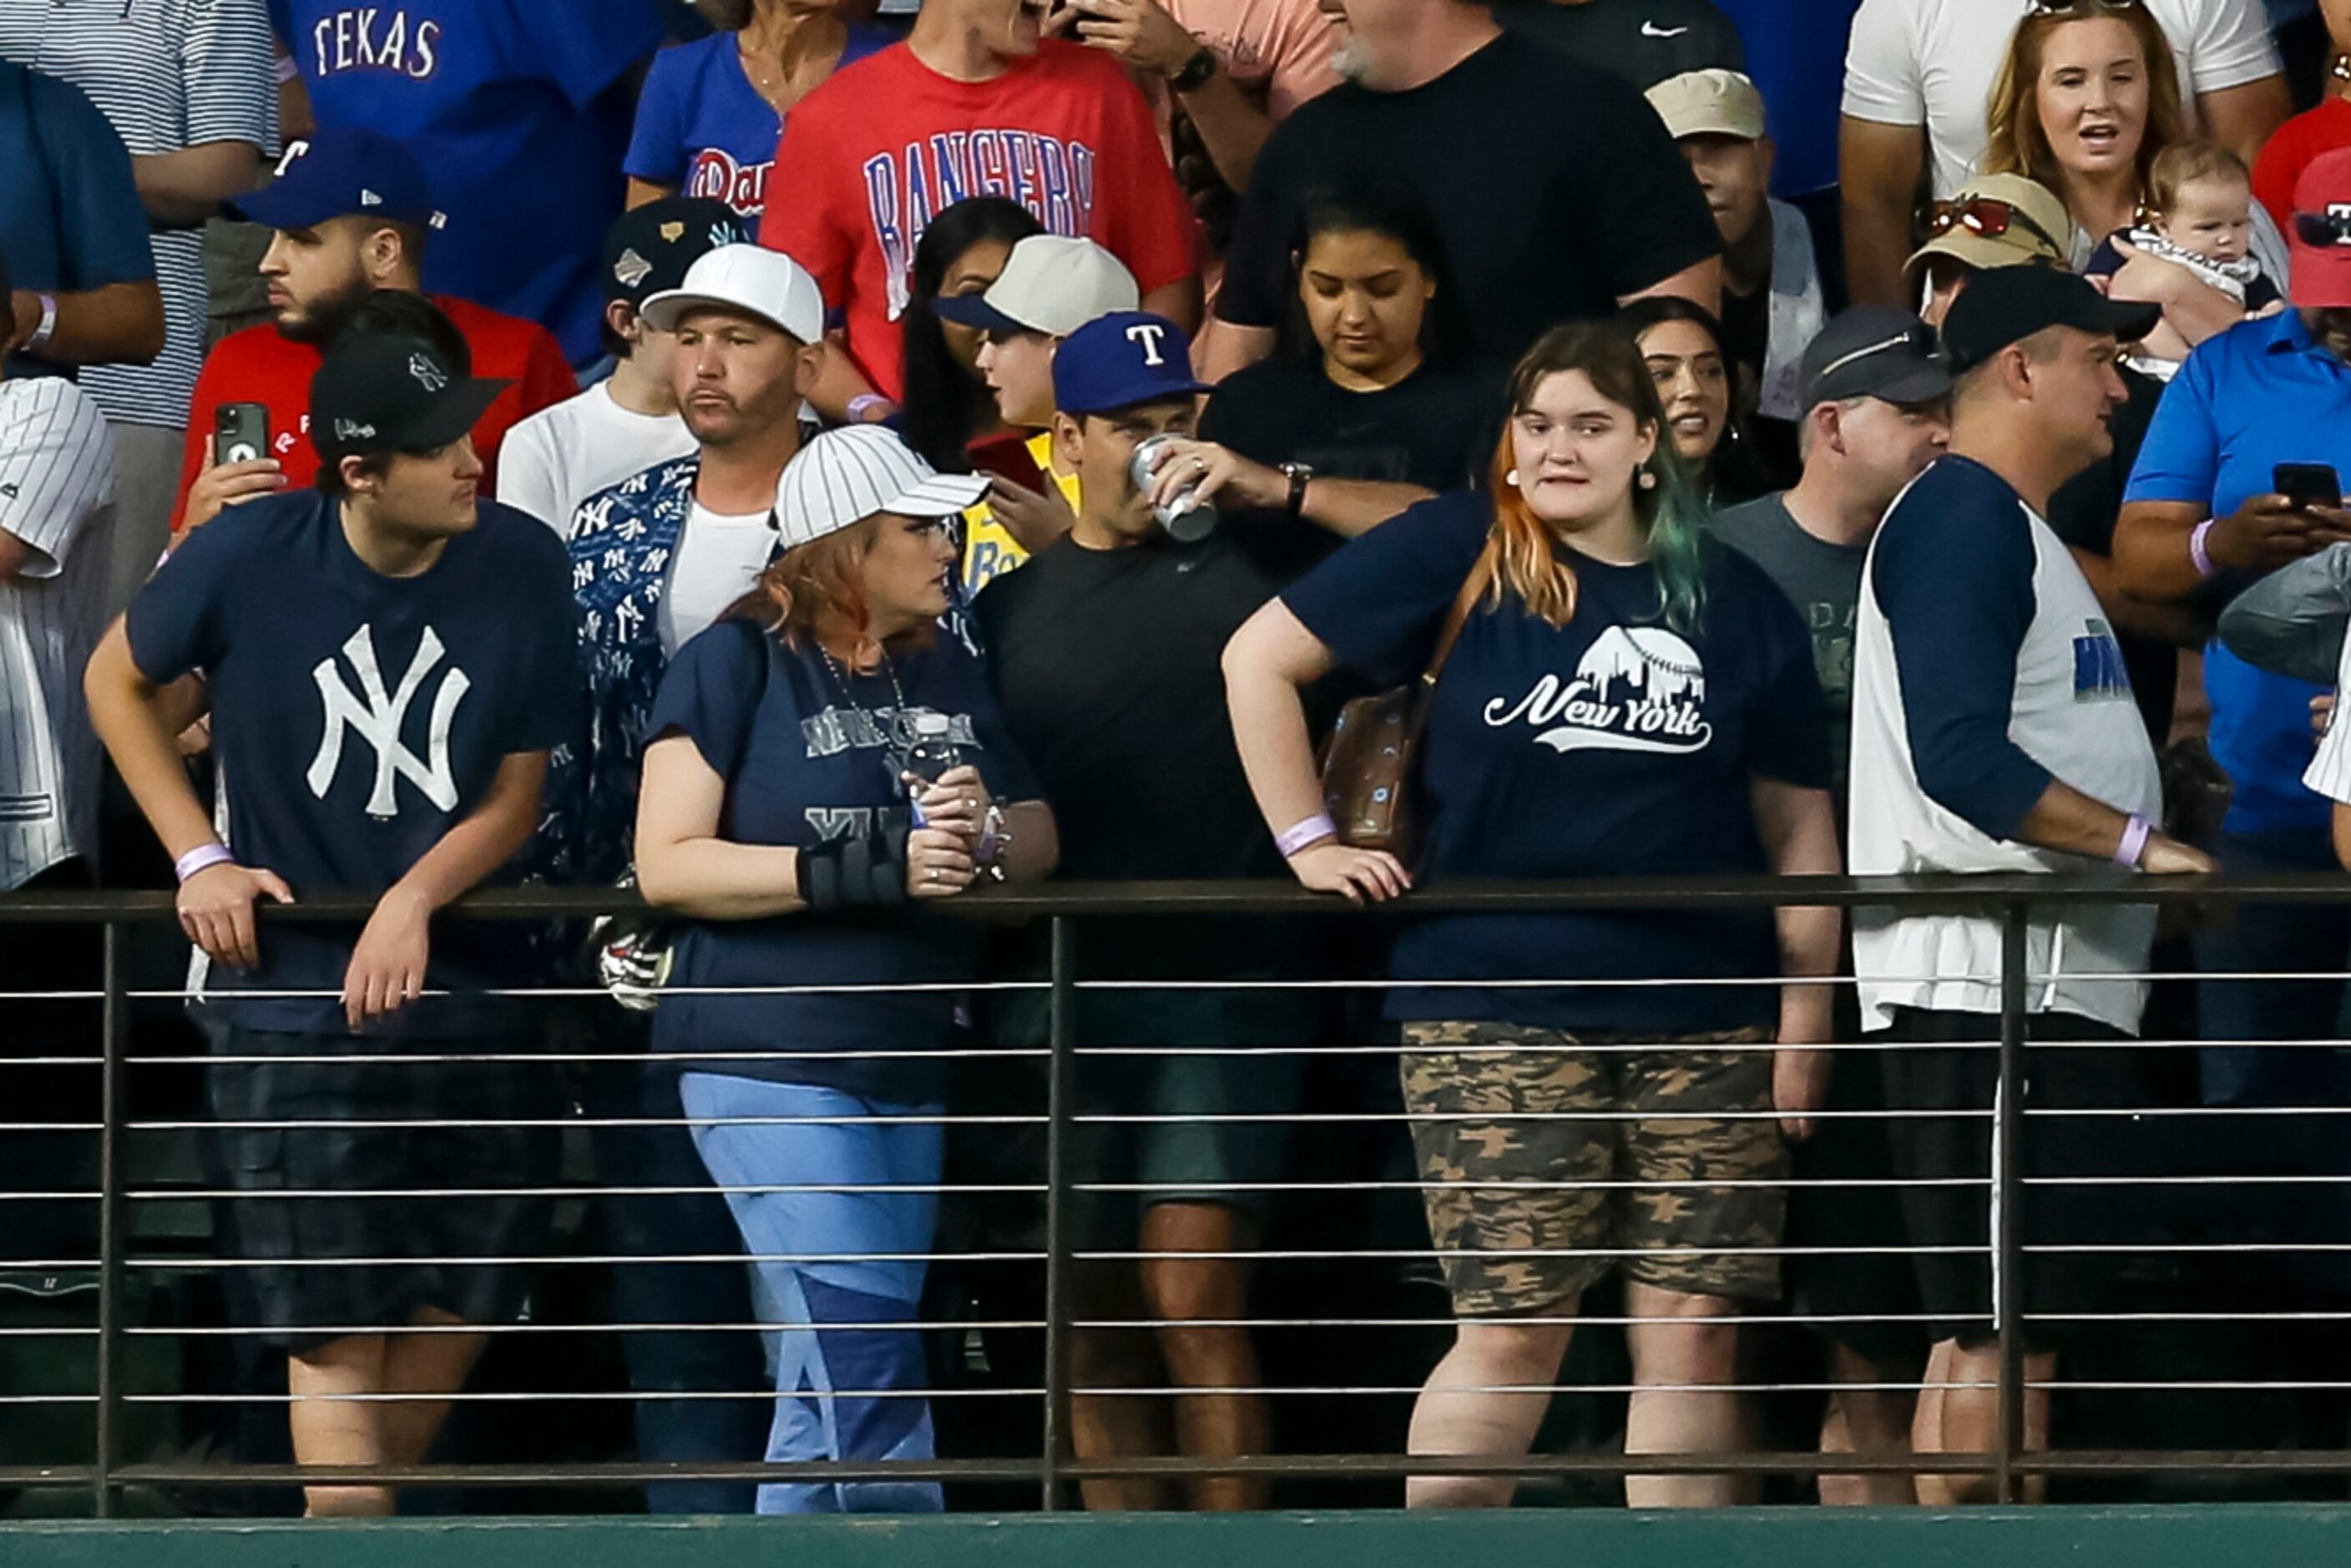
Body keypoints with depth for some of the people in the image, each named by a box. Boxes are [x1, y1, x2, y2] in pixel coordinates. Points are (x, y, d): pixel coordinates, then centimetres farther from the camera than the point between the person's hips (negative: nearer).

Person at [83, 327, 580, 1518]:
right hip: (292, 1001, -3)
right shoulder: (249, 558, -11)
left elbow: (516, 794, 1)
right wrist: (199, 858, -1)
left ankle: (361, 1508, 26)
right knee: (334, 1330, -6)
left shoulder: (521, 567, -6)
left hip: (466, 986, 3)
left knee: (460, 1308, 7)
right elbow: (118, 682, 7)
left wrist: (414, 898, -16)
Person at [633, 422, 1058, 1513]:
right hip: (769, 1061, -7)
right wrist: (872, 869, -19)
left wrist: (981, 836, -8)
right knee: (866, 1365, -15)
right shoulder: (737, 666, -5)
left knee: (826, 1394, 9)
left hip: (905, 1064, 7)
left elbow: (1039, 837, 17)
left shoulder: (949, 674, 15)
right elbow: (667, 864, -12)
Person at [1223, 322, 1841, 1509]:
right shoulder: (1459, 555, 2)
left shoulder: (1737, 602, 9)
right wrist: (1306, 841, 1)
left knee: (1693, 1328, -1)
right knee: (1513, 1331, -6)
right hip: (1499, 1006, -2)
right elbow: (1259, 658, 5)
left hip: (1702, 1012, 3)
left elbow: (1798, 826, 13)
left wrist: (1804, 1012, 6)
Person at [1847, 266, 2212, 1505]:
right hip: (1984, 984, -11)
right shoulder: (1962, 516, -10)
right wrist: (2139, 841, -20)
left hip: (2047, 981, 11)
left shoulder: (2013, 526, 24)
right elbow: (1961, 758, -21)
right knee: (2000, 1326, -13)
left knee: (1995, 1333, 8)